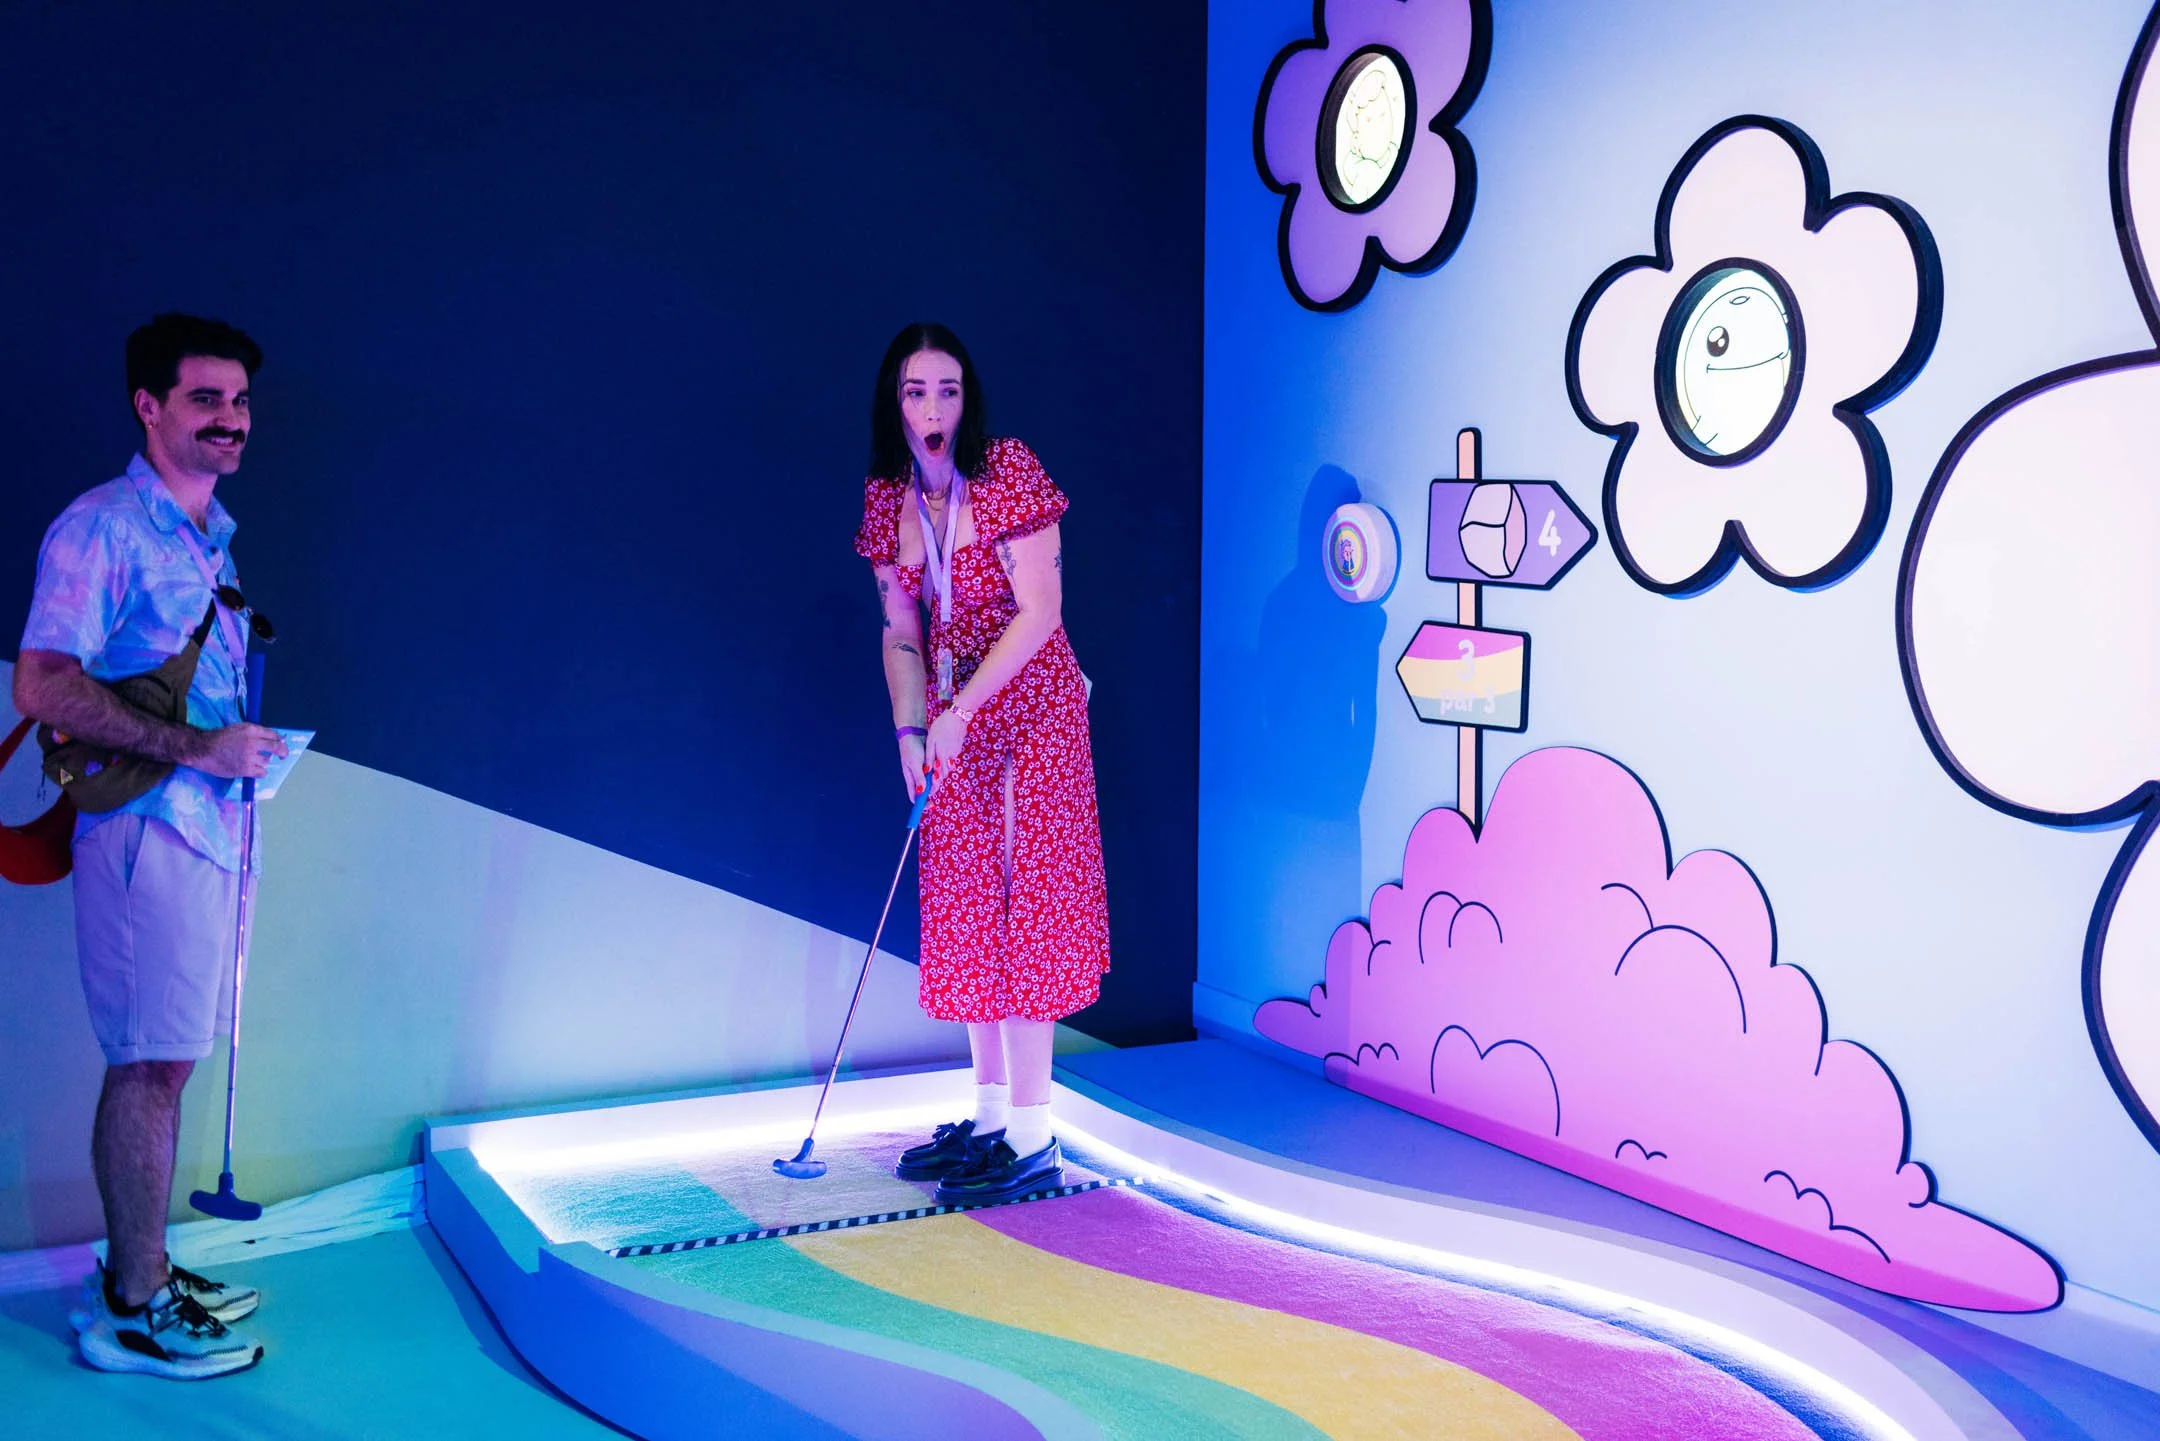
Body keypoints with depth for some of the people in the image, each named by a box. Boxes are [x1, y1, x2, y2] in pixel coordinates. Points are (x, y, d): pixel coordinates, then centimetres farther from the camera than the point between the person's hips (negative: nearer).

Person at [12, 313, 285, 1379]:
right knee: (149, 1062, -4)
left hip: (205, 825, 9)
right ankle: (130, 1313, 6)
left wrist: (248, 753, 11)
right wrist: (193, 748, -21)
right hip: (143, 828, -9)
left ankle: (139, 1271, 25)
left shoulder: (208, 538, 18)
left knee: (162, 1061, 14)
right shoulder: (102, 527, -10)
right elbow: (44, 687, -18)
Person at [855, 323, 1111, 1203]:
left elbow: (1039, 613, -18)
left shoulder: (1007, 472, -13)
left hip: (1030, 708, -6)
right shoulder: (888, 498, 5)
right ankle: (991, 1119, 20)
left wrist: (960, 710, -22)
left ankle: (1032, 1142, -4)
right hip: (953, 720, 6)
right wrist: (911, 730, -5)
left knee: (1022, 901, -8)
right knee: (966, 906, 9)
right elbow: (901, 633, 9)